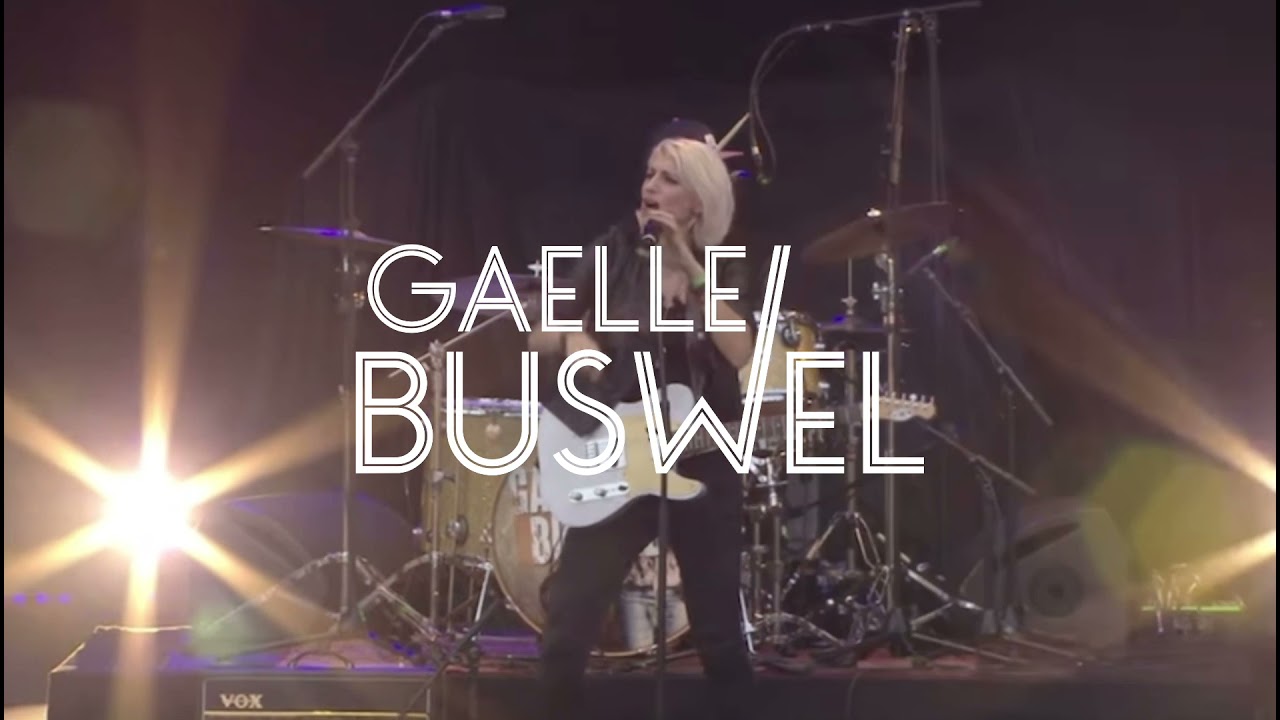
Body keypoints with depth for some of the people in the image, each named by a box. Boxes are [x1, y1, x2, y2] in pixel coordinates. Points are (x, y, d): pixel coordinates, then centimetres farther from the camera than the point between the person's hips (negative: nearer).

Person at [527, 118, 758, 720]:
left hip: (703, 463, 0)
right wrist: (573, 338, -20)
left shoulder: (724, 269, 1)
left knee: (719, 633, 8)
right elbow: (537, 337, 3)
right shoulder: (612, 253, 1)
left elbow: (739, 352, -18)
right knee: (566, 627, -6)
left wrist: (688, 264, -19)